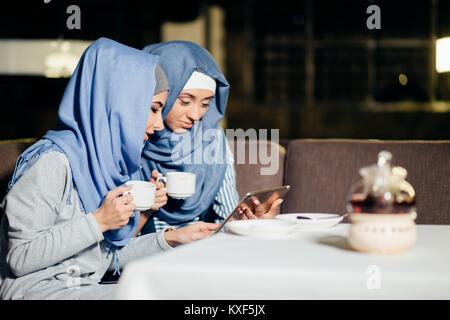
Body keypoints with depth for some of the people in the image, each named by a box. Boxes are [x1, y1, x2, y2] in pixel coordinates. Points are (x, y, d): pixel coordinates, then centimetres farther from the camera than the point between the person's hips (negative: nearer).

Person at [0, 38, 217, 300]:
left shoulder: (113, 160, 11)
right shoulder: (53, 162, -15)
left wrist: (171, 239, 5)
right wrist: (99, 221, -18)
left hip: (85, 288, 8)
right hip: (36, 290, -8)